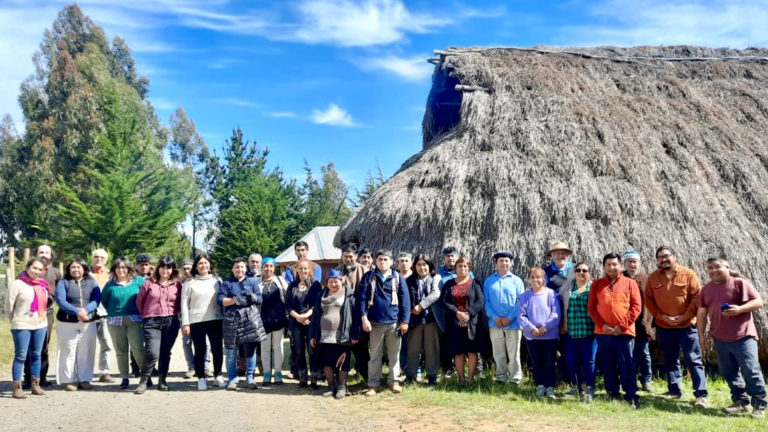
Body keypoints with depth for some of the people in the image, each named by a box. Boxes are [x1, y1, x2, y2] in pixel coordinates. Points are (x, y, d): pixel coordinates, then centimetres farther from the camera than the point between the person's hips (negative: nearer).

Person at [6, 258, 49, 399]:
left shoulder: (43, 285, 6)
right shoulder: (17, 284, -8)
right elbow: (9, 306, -5)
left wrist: (43, 317, 9)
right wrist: (16, 322, 4)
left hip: (41, 325, 5)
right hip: (22, 326, -5)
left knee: (36, 355, 10)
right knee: (20, 356, -2)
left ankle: (35, 385, 19)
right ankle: (17, 388, 2)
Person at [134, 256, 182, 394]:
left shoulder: (177, 284, 4)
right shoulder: (148, 283, 1)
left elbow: (179, 303, 14)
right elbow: (139, 301, 9)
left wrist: (172, 314, 4)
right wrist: (146, 315, 12)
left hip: (171, 322, 2)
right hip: (152, 322, -2)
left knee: (165, 353, 8)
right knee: (152, 353, -13)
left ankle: (162, 381, 20)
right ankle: (143, 382, 2)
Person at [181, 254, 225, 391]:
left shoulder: (216, 280, 10)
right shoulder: (189, 283, 3)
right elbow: (184, 303, 1)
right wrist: (185, 323, -6)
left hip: (215, 319, 2)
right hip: (196, 321, -2)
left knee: (217, 348, 3)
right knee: (200, 350, 4)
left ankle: (218, 375, 18)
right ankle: (201, 378, 15)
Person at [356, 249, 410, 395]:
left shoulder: (398, 278, 4)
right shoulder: (368, 277, 3)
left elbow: (405, 300, 2)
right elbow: (361, 298, -1)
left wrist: (405, 321, -3)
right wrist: (363, 318, -10)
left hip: (394, 323, 0)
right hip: (375, 323, 0)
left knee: (394, 354, 8)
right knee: (375, 355, 6)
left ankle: (394, 381, 18)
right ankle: (373, 384, 13)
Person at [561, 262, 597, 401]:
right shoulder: (568, 288, 12)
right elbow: (563, 307, 14)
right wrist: (563, 325, 9)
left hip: (589, 331, -3)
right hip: (571, 332, 3)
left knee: (589, 361, -2)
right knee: (571, 361, 5)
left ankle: (589, 390, 7)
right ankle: (576, 386, 21)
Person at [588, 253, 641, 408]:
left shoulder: (630, 283, 4)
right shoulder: (597, 284, 9)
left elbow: (636, 307, -1)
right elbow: (591, 307, 6)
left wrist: (622, 326, -9)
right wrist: (602, 325, -7)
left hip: (624, 332, -2)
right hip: (603, 332, 2)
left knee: (626, 366, -2)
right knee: (608, 366, 8)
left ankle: (632, 397, 5)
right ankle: (612, 395, 18)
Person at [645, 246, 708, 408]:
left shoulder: (688, 274, -5)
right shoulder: (653, 278, 3)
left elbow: (697, 297, -7)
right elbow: (648, 300, 4)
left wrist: (685, 316, -13)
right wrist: (660, 316, -8)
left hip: (687, 326, -3)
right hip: (664, 327, 3)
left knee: (694, 360, -2)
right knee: (670, 360, 13)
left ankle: (701, 395, 1)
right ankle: (674, 390, 25)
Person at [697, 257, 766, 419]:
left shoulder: (740, 283, -6)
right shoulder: (706, 289, 10)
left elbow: (758, 301, -8)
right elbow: (702, 312, 14)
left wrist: (739, 309, -23)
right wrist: (702, 334, 10)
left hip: (743, 336, -6)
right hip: (720, 338, 6)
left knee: (751, 371, -4)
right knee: (729, 372, 10)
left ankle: (759, 405, 5)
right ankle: (741, 402, 20)